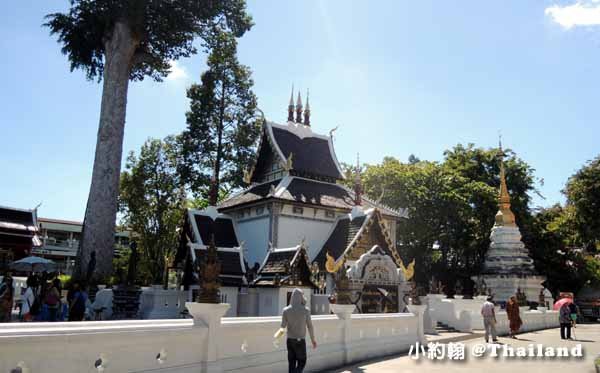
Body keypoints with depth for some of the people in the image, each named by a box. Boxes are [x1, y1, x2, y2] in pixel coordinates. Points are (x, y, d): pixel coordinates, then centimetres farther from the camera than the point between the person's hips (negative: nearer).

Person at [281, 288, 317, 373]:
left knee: (291, 363, 13)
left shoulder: (286, 310, -7)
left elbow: (283, 326, -5)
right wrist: (313, 339, 6)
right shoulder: (306, 310, -12)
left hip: (290, 340, 3)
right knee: (301, 362, 10)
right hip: (300, 341, -3)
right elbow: (310, 326, -6)